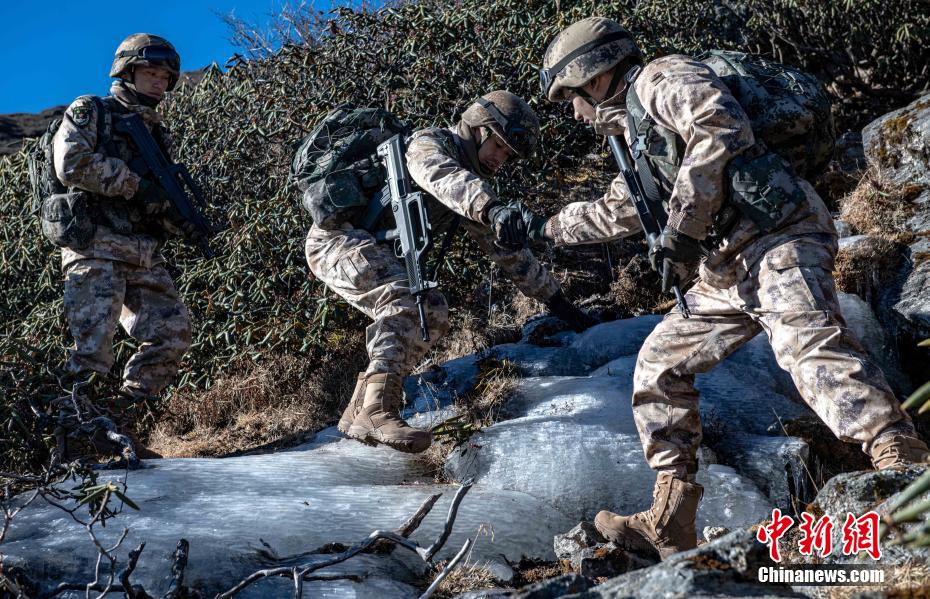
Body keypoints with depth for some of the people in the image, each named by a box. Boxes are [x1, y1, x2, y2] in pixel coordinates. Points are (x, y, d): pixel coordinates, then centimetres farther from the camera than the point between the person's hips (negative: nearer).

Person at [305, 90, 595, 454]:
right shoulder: (429, 144, -10)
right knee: (403, 298, -29)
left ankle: (358, 413, -2)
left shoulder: (474, 192, 15)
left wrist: (555, 299, 13)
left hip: (378, 253, 9)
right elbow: (445, 178, -35)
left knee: (433, 315, -3)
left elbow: (506, 249, 17)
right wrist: (493, 208, -54)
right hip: (337, 236, -9)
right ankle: (378, 411, -38)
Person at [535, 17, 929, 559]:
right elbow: (613, 213, 47)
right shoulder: (637, 140, 30)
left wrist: (682, 228, -19)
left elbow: (722, 128, -19)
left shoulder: (662, 78, 1)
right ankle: (670, 523, 6)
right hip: (728, 273, 10)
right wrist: (547, 226, 54)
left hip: (776, 237, -10)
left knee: (807, 343, -33)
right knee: (662, 362, 7)